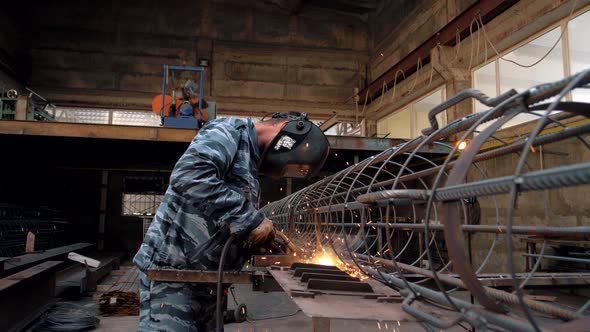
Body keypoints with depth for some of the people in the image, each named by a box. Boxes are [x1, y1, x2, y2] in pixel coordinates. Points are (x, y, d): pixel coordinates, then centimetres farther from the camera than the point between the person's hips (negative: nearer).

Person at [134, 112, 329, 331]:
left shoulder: (250, 159, 18)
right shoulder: (230, 130, -8)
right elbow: (188, 175, -28)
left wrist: (265, 242, 7)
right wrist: (250, 218, -24)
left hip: (205, 280, 9)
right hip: (170, 268, -9)